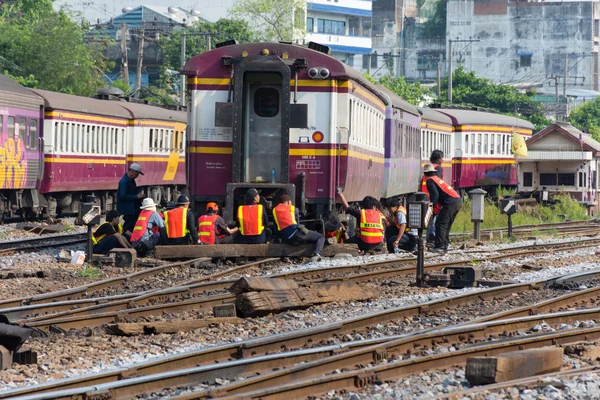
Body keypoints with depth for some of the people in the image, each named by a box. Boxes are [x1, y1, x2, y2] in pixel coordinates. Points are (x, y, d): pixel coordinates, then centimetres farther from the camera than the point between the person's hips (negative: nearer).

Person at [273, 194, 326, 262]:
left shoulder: (275, 210, 18)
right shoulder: (293, 209, 12)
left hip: (287, 240, 5)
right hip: (296, 233, -5)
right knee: (321, 237, 3)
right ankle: (317, 254, -25)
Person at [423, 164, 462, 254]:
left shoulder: (430, 180, 0)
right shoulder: (437, 179, 27)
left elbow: (435, 195, -14)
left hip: (451, 203, -9)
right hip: (458, 201, 9)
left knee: (440, 224, -5)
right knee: (446, 225, 18)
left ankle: (440, 247, -10)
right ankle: (445, 245, 20)